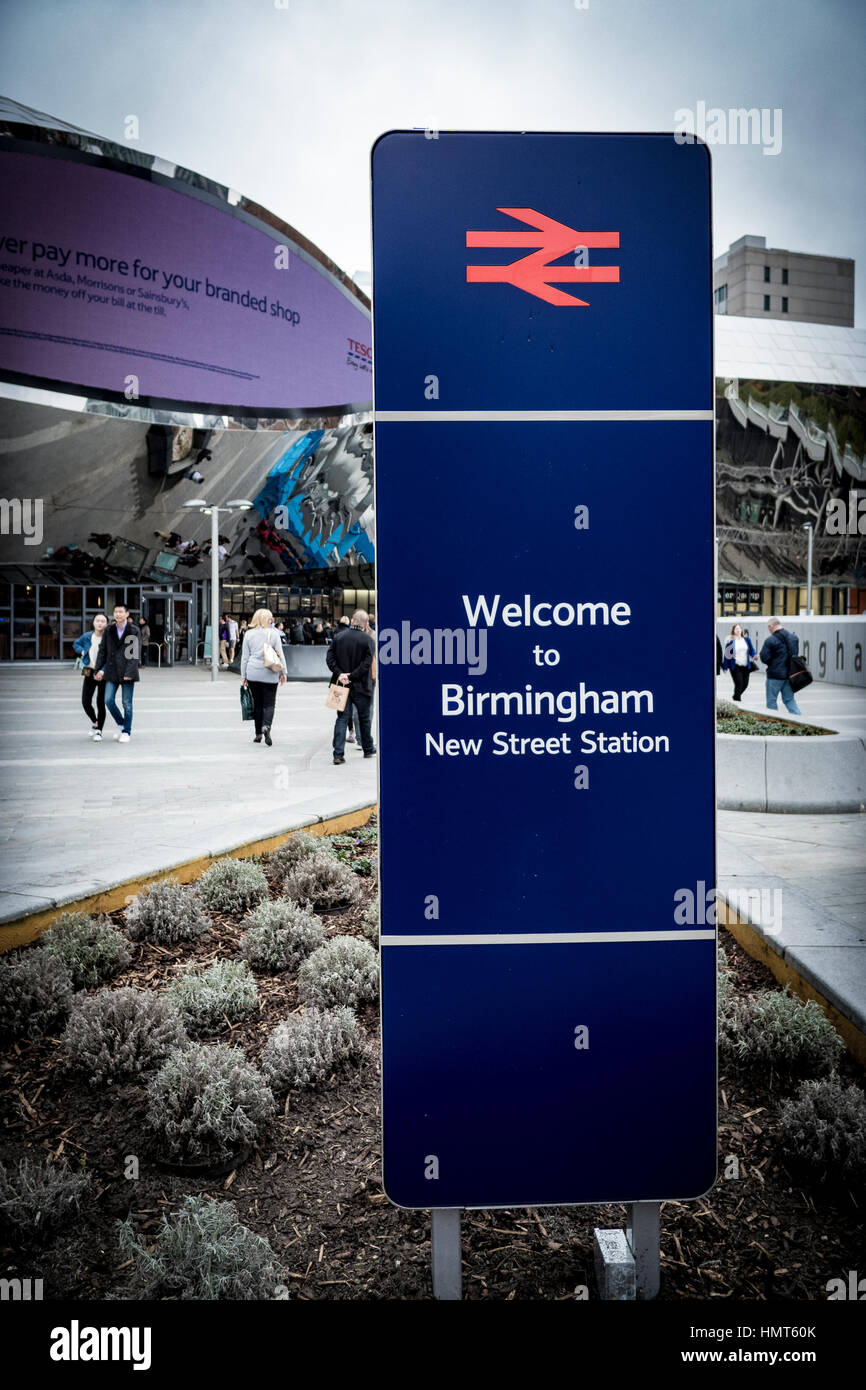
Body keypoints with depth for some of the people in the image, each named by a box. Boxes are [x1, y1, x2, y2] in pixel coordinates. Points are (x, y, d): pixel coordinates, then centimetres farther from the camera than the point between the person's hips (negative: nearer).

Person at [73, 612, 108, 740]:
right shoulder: (87, 636, 3)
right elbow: (75, 644, 24)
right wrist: (82, 651, 4)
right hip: (89, 673, 4)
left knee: (100, 703, -3)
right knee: (85, 702, 2)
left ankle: (99, 731, 12)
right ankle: (94, 722, 31)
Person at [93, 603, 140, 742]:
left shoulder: (134, 631, -4)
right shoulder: (109, 630, 7)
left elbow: (136, 654, -9)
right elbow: (102, 650, 11)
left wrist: (129, 672, -17)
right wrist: (99, 669, 3)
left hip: (127, 673, -3)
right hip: (112, 672, 3)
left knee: (127, 703, 1)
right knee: (109, 700, -3)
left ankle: (126, 732, 12)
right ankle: (121, 725, 18)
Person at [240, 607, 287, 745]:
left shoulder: (249, 634, 3)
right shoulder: (273, 633, -3)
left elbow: (245, 656, 5)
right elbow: (280, 654, -1)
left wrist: (243, 675, 10)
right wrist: (283, 672, 6)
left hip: (253, 673, 2)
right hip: (269, 674, -2)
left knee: (257, 703, 12)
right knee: (269, 703, 3)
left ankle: (258, 733, 14)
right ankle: (266, 726, -22)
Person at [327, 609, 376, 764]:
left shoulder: (339, 636, 2)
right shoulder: (368, 640, -9)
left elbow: (329, 658, -3)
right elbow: (367, 664, -18)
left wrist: (339, 674, -7)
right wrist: (352, 676, -14)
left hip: (342, 685, 2)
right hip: (361, 687, -2)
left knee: (342, 718, 4)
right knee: (365, 718, 15)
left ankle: (338, 754, -5)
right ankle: (368, 750, 29)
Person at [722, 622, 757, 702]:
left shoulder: (747, 639, 8)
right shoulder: (730, 641, -3)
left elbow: (751, 650, 9)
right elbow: (727, 654, 0)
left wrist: (754, 655, -14)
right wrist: (725, 666, 0)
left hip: (746, 666, 4)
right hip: (735, 666, -4)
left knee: (745, 683, 8)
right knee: (739, 683, -13)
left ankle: (736, 696, 31)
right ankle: (737, 699, -1)